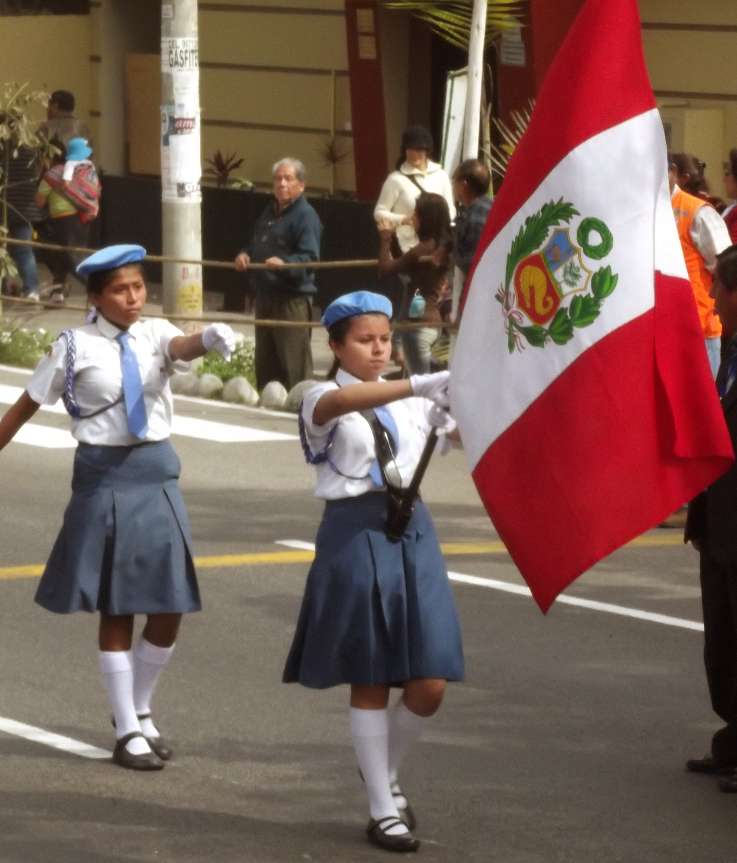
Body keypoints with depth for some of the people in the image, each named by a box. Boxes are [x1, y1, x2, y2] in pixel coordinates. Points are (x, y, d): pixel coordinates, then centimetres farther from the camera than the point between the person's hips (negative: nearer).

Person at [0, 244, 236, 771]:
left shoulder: (154, 334, 0)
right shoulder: (77, 347, -7)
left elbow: (183, 348, -23)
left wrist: (210, 340, -45)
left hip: (157, 475, 3)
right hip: (106, 477, -3)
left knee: (169, 611, 6)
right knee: (116, 610, 3)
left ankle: (140, 709, 30)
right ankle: (128, 731, 13)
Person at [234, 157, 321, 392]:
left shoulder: (305, 216, -10)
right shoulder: (269, 213, 20)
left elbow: (309, 258, -20)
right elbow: (255, 246, 29)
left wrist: (284, 264, -37)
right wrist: (244, 255, 7)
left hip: (292, 299, -9)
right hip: (265, 295, 9)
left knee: (294, 365, -10)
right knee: (265, 363, 14)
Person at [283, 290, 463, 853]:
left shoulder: (412, 401, 12)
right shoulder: (324, 400, -3)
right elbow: (342, 402, -28)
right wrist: (418, 386, -42)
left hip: (411, 531, 4)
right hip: (356, 532, -4)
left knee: (429, 685, 1)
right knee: (370, 681, 3)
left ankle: (387, 772, 29)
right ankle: (383, 810, 14)